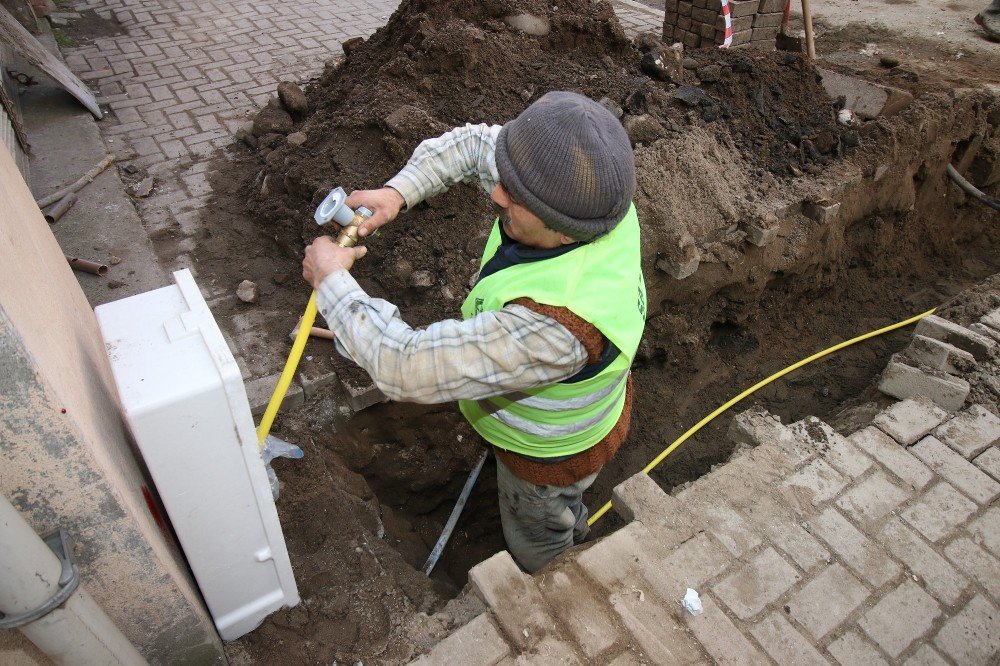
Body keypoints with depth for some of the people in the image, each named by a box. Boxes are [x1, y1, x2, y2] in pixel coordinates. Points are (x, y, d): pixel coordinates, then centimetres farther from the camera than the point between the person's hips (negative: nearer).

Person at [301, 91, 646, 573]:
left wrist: (332, 280, -30)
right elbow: (474, 143, -9)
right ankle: (571, 524, 74)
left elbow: (409, 369, -44)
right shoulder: (578, 190, -26)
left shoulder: (557, 324, -51)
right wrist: (397, 192, -23)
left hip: (551, 452, -6)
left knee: (536, 541, 29)